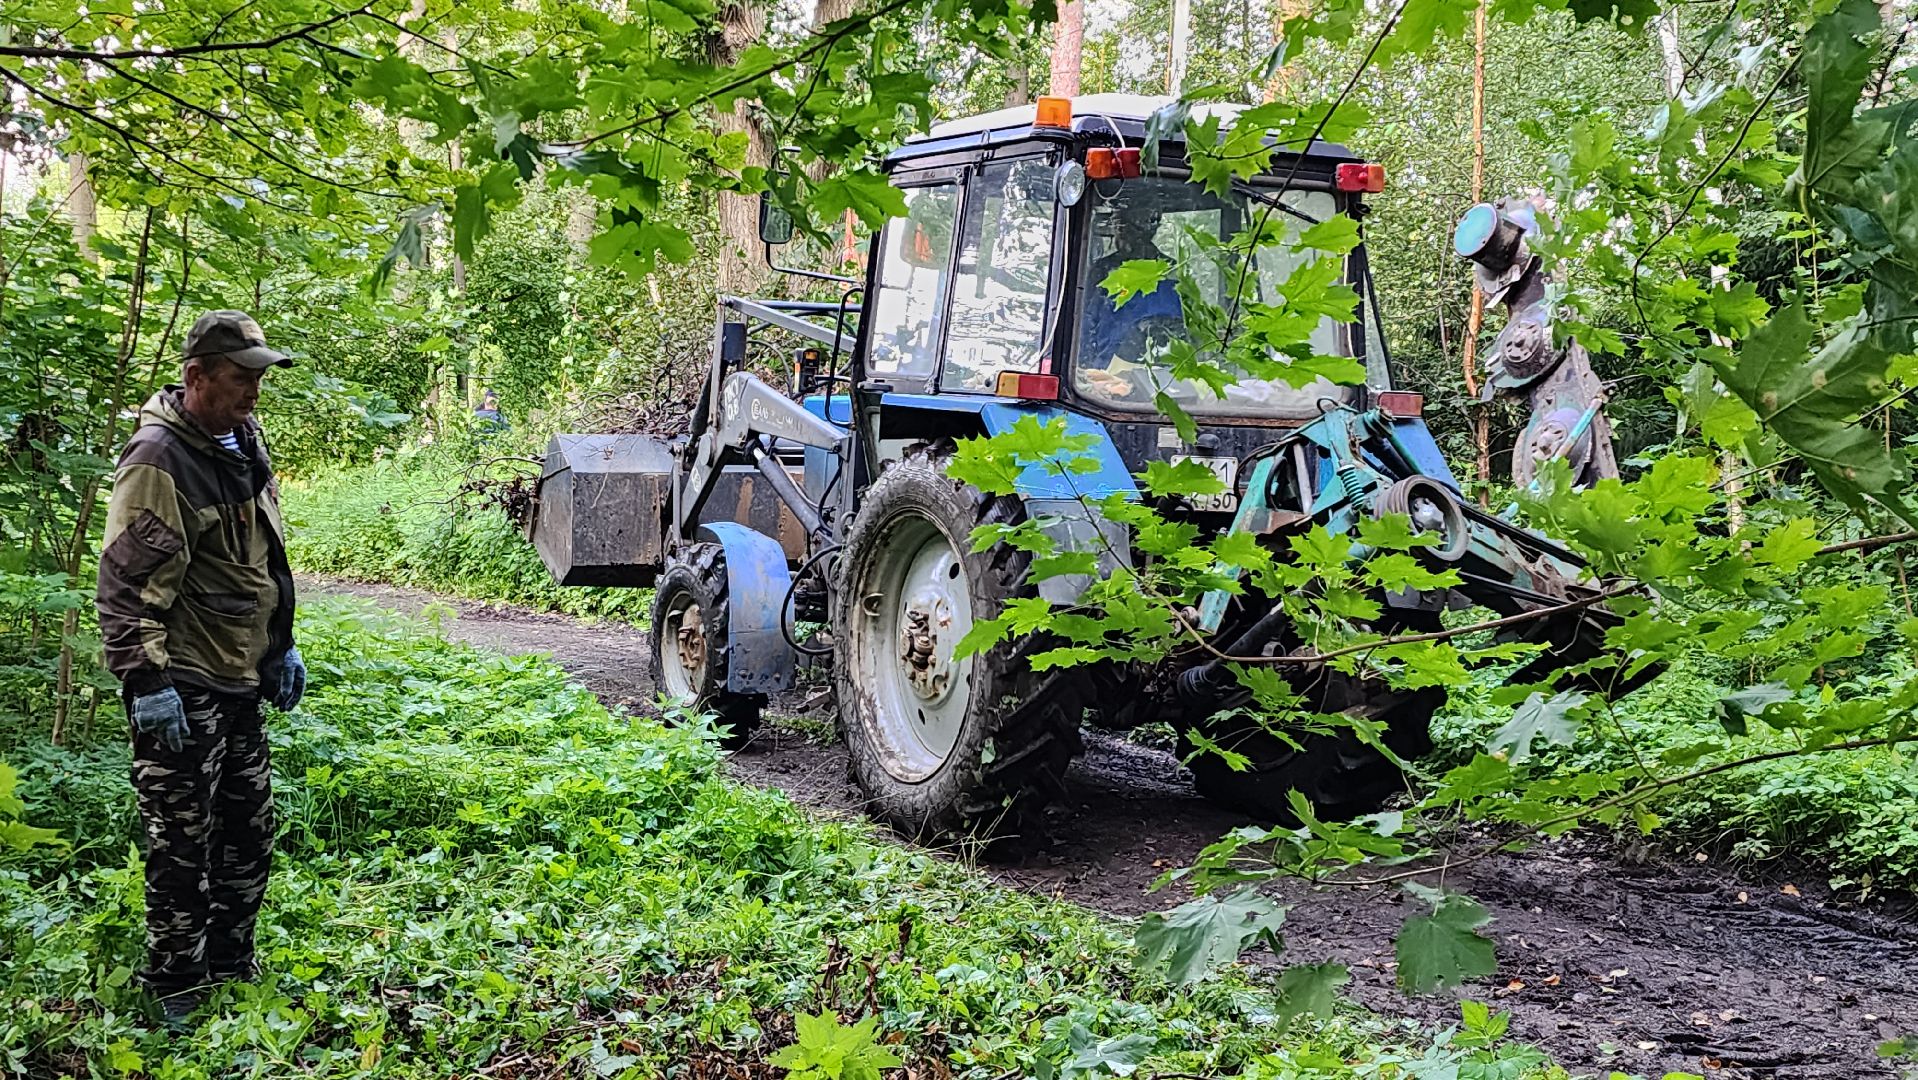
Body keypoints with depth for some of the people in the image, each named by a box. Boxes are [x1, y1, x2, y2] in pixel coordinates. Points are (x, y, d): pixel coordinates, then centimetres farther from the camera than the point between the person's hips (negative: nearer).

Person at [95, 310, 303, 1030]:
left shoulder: (243, 438, 9)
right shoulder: (158, 459, -18)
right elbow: (128, 579, -20)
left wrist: (282, 644, 20)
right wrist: (145, 680, -22)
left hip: (242, 678, 9)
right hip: (183, 687, -9)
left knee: (250, 830, 17)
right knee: (182, 846, 1)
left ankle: (231, 968, 32)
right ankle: (178, 994, 15)